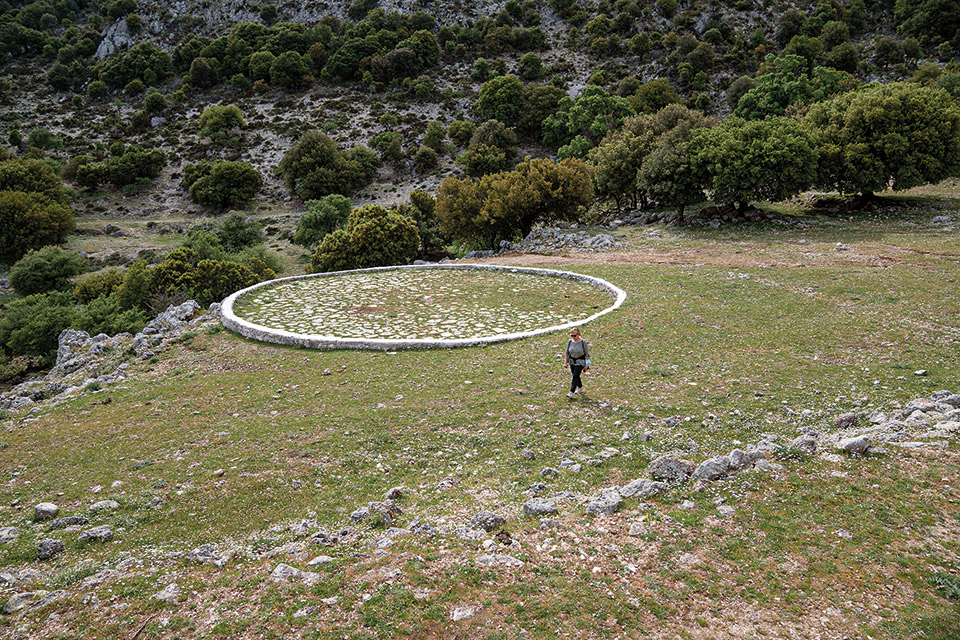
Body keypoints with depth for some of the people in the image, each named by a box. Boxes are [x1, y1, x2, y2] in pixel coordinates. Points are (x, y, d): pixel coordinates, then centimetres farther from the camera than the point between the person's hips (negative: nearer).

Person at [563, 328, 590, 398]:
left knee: (575, 376, -12)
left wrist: (586, 364, -11)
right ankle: (580, 388, 38)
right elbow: (567, 352, 7)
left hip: (580, 361, -5)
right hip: (572, 361, 5)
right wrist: (565, 362, 0)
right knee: (575, 375, 15)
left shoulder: (583, 342, -15)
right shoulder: (570, 341, -3)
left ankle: (571, 392, -11)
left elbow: (587, 354, -9)